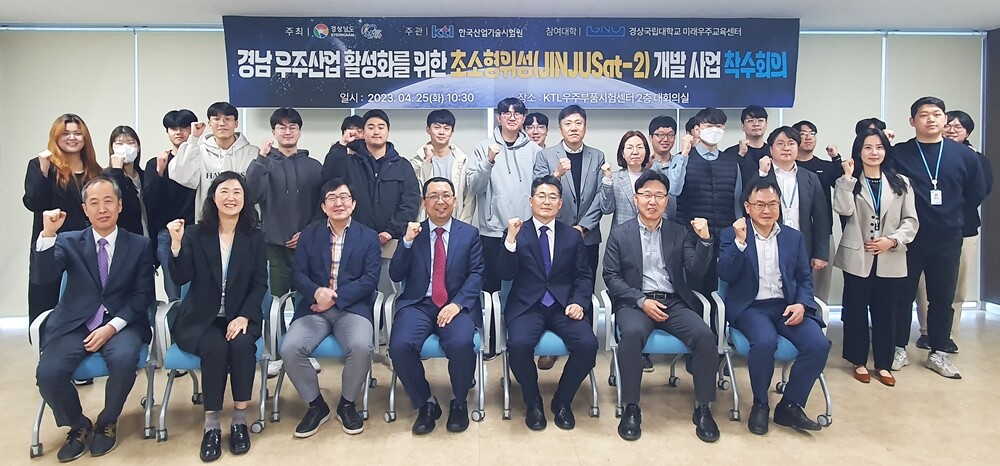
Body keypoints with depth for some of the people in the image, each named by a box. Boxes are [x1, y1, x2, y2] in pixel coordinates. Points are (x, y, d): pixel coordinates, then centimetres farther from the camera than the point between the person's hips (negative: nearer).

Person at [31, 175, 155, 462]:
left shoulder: (140, 245, 6)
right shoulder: (68, 242, 10)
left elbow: (143, 296, 0)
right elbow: (40, 278, -6)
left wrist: (113, 326, -14)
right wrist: (47, 234, -17)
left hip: (121, 324, -1)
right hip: (75, 324, 2)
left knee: (124, 360, -33)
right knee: (48, 373, -24)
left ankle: (107, 423, -3)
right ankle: (78, 426, 6)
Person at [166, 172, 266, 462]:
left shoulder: (254, 237, 4)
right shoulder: (195, 234, 2)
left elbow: (260, 283, -1)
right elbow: (180, 279, -8)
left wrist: (244, 316, -15)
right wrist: (176, 244, -24)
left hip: (241, 317, 1)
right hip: (201, 319, -1)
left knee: (243, 345, -31)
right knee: (215, 348, -31)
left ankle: (239, 420, -17)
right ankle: (211, 425, -18)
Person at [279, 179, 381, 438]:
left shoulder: (368, 237, 9)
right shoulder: (309, 234, 15)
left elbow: (370, 278, -2)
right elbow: (297, 274, 6)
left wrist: (335, 297, -13)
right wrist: (317, 292, -17)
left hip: (353, 307, -2)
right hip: (314, 308, 2)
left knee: (361, 347, -32)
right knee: (289, 349, -25)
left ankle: (347, 403, -2)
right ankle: (316, 405, 0)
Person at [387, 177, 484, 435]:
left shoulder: (470, 234, 10)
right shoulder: (413, 233, 12)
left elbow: (476, 274, 1)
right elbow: (395, 276, 5)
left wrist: (457, 303, -15)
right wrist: (407, 242, -9)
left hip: (456, 305, -1)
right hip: (418, 305, 1)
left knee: (461, 344, -32)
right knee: (400, 345, -28)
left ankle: (458, 402, -1)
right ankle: (425, 403, -2)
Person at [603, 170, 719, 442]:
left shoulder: (680, 233, 13)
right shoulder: (619, 234, 7)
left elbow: (695, 274, 4)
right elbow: (611, 277, 1)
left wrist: (705, 240, -12)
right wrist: (642, 300, -13)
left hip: (674, 303, 2)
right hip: (635, 302, -2)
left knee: (705, 335, -25)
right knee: (632, 333, -35)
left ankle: (703, 408, -9)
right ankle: (631, 408, -20)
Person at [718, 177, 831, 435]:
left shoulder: (793, 237, 13)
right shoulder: (731, 235, 4)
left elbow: (805, 278, 12)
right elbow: (725, 275, -8)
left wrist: (801, 304, -8)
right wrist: (740, 242, -20)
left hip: (786, 306, 4)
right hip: (750, 307, -3)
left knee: (819, 344, -22)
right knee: (765, 341, -34)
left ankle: (789, 406, -2)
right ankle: (760, 405, -7)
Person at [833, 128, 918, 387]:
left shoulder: (900, 183, 8)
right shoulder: (850, 182, 3)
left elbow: (911, 220, 4)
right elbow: (843, 210, -17)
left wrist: (892, 240, -11)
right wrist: (847, 176, -16)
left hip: (890, 260, 2)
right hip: (857, 258, -1)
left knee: (885, 313, 9)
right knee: (856, 311, 5)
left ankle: (883, 364, 20)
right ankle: (859, 361, 18)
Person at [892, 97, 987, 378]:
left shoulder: (964, 155, 2)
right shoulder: (898, 154, -6)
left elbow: (977, 192, 11)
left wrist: (953, 216, 10)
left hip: (947, 240, 2)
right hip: (908, 238, -2)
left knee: (943, 297, 10)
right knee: (903, 295, 6)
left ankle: (938, 353, 22)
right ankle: (899, 349, 18)